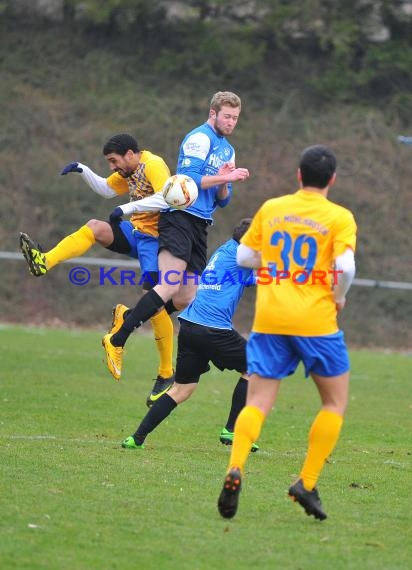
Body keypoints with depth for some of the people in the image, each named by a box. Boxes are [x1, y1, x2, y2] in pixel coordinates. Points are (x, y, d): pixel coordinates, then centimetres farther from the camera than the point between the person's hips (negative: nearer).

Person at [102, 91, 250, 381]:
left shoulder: (228, 151, 22)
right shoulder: (199, 138, -4)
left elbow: (222, 201, 23)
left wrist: (224, 186, 2)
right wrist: (225, 178, -12)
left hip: (200, 226, 9)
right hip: (180, 217, -9)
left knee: (186, 300, 2)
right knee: (170, 287, -23)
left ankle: (128, 318, 17)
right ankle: (117, 340, -21)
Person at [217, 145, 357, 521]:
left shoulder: (271, 209, 9)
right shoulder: (339, 218, -2)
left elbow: (243, 256, 13)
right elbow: (345, 265, -16)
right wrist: (339, 297, 2)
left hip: (268, 320, 3)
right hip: (316, 320, -3)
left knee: (258, 403, 2)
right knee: (335, 402, 13)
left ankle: (236, 469, -23)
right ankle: (307, 483, 4)